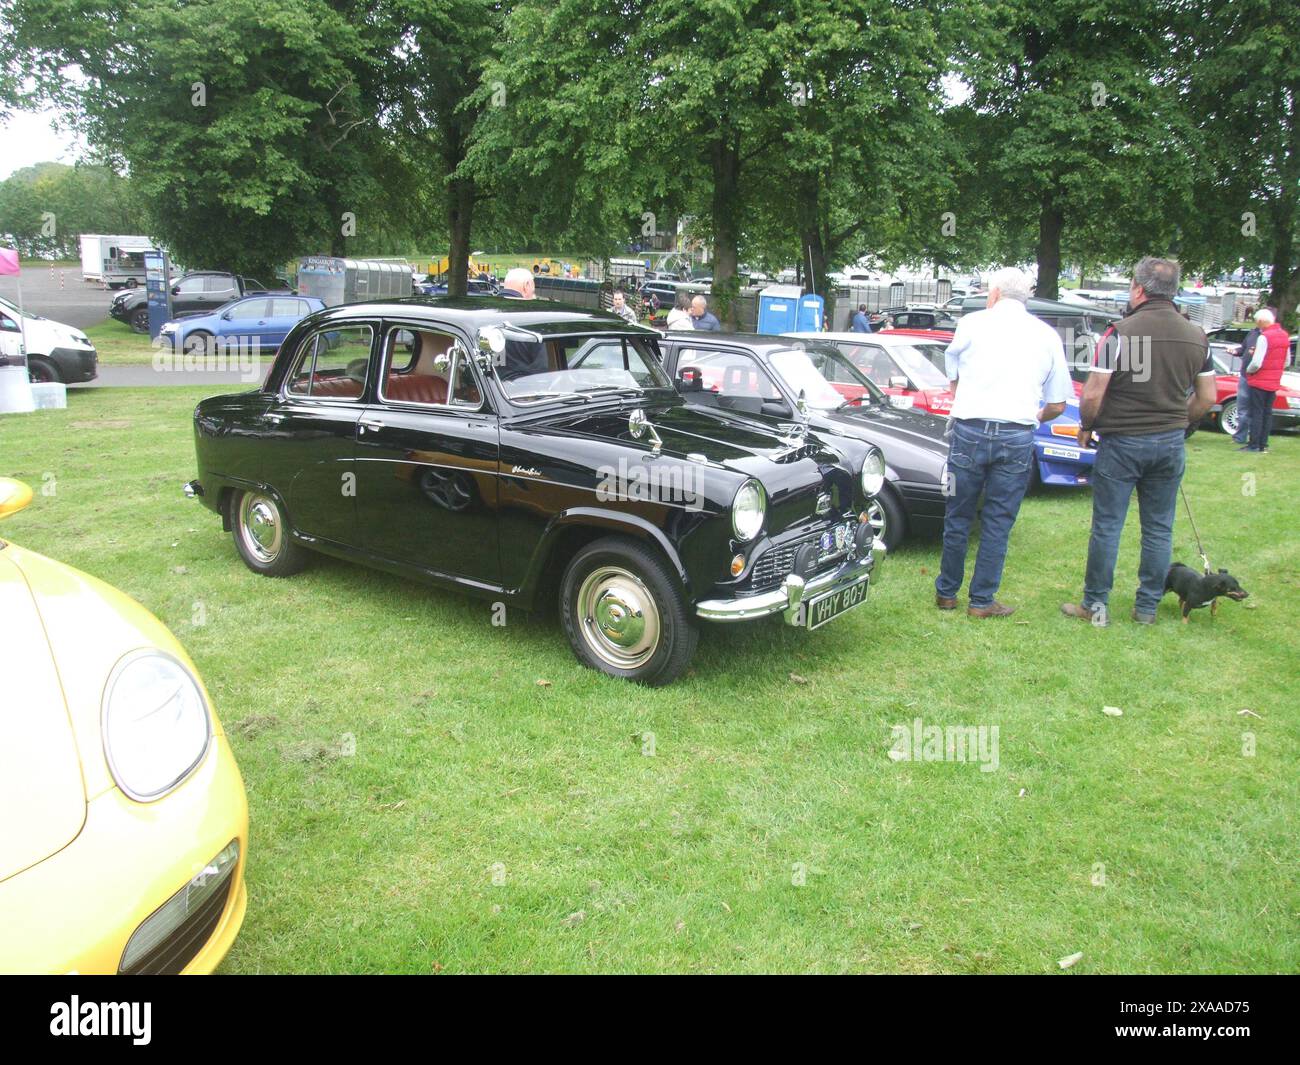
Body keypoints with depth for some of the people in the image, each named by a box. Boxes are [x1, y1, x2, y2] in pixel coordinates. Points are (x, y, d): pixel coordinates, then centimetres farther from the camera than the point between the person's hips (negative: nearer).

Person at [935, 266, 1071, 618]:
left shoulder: (972, 323, 5)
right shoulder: (1048, 335, 9)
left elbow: (953, 379, 18)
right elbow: (1057, 405, 11)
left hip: (969, 429, -1)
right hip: (1018, 437, 1)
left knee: (958, 518, 11)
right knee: (998, 523, 9)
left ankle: (946, 592, 22)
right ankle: (981, 601, 14)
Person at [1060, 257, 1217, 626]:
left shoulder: (1121, 333, -14)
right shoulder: (1197, 337, 4)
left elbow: (1092, 395, -16)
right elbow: (1207, 398, 8)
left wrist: (1086, 427, 1)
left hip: (1122, 443, -5)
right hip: (1171, 444, 5)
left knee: (1107, 527, 3)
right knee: (1159, 529, 12)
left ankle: (1096, 605, 10)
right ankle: (1147, 608, 20)